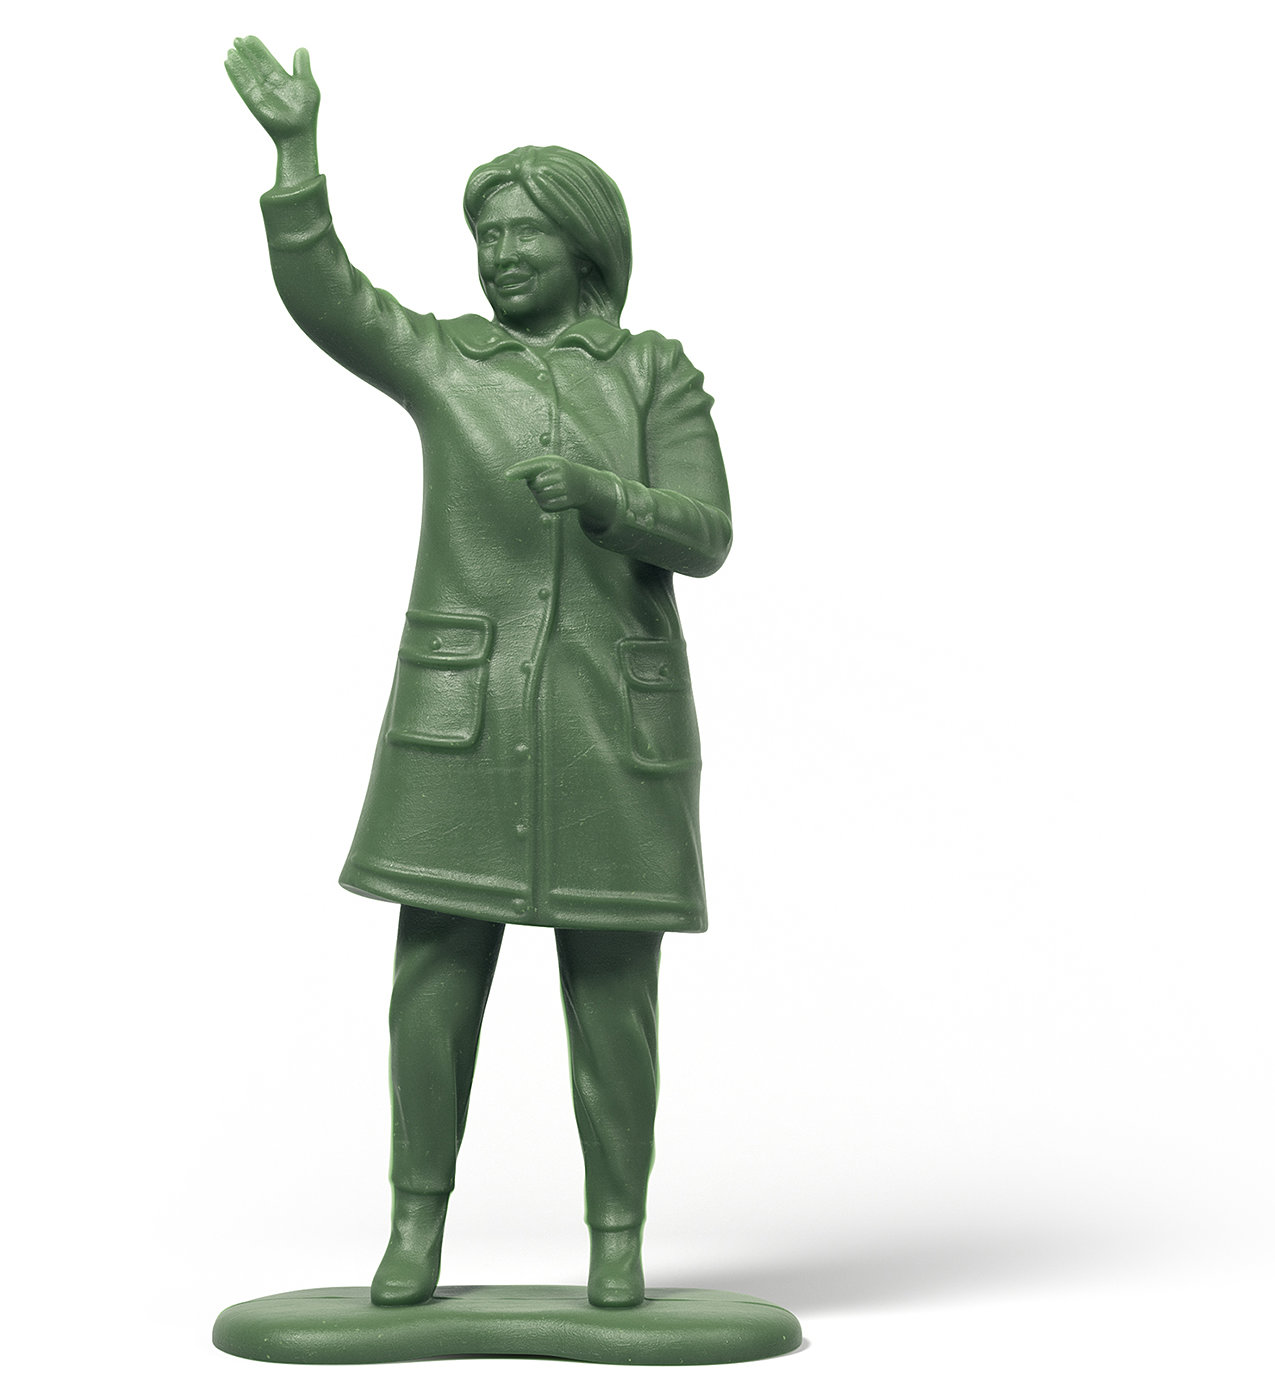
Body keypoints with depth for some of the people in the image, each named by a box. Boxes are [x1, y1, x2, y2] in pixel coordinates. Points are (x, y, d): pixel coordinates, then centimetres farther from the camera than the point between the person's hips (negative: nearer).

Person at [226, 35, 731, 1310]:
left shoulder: (659, 375, 4)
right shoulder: (443, 361, 7)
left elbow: (701, 538, -6)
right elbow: (317, 294, -8)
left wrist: (594, 491, -24)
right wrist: (296, 143, -16)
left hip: (615, 713, -1)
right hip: (465, 710, 1)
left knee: (610, 985, 1)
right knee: (435, 972, 0)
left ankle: (618, 1238, 14)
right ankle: (416, 1228, 14)